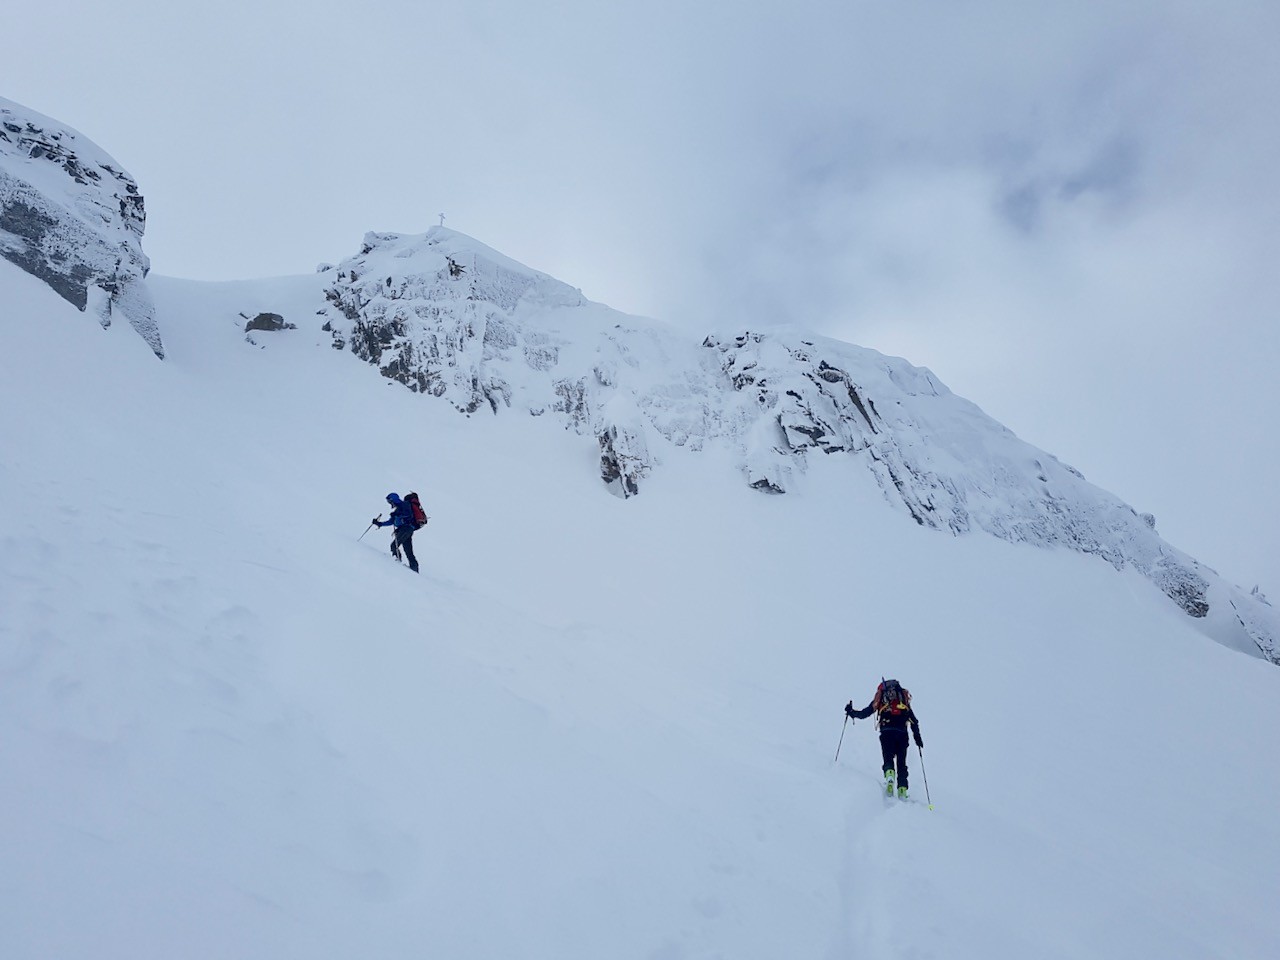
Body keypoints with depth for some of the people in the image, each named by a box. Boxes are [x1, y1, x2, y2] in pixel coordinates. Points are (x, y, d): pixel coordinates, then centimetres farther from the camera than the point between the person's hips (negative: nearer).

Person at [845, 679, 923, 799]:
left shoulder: (880, 698, 18)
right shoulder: (903, 698, 25)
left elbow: (865, 713, 15)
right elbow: (914, 720, 19)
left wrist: (851, 712, 31)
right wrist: (917, 736, 19)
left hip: (887, 731, -2)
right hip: (902, 732, 2)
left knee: (888, 758, 0)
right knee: (901, 762, 8)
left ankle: (889, 774, -31)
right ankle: (902, 789, -4)